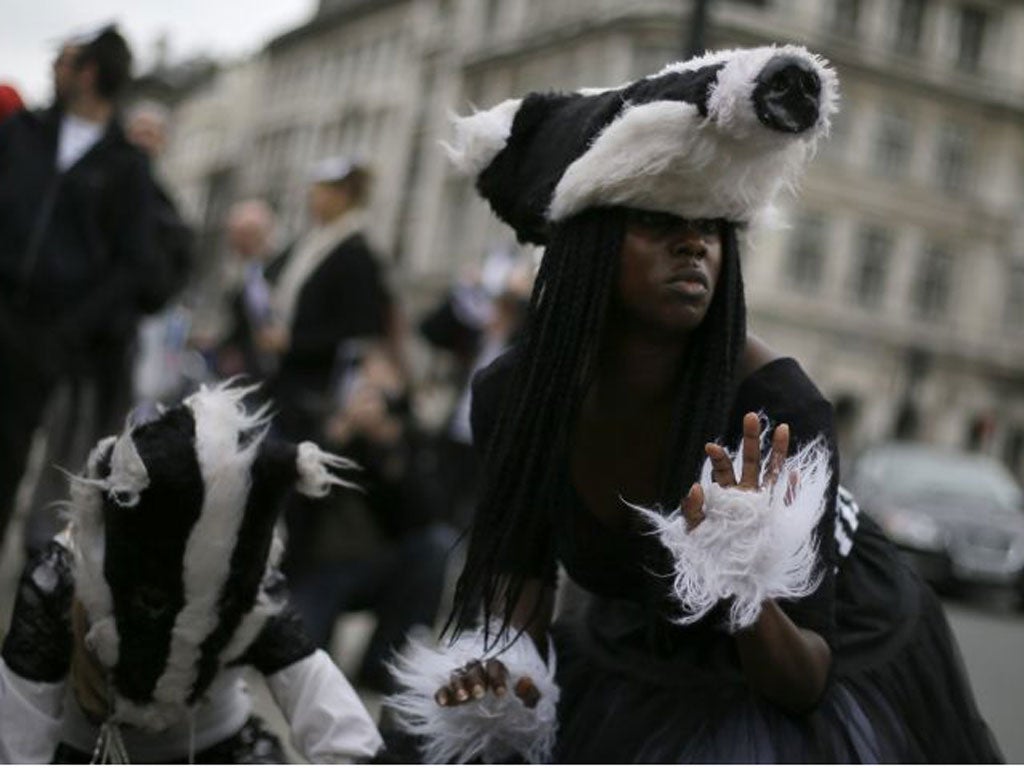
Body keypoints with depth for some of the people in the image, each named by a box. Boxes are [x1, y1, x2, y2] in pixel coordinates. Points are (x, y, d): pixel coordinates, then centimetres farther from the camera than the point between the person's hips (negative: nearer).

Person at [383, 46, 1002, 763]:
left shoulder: (775, 405, -29)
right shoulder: (511, 394, -19)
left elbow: (805, 683, -25)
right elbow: (521, 564, -2)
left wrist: (749, 596, -45)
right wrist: (502, 667, -22)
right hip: (646, 662, 4)